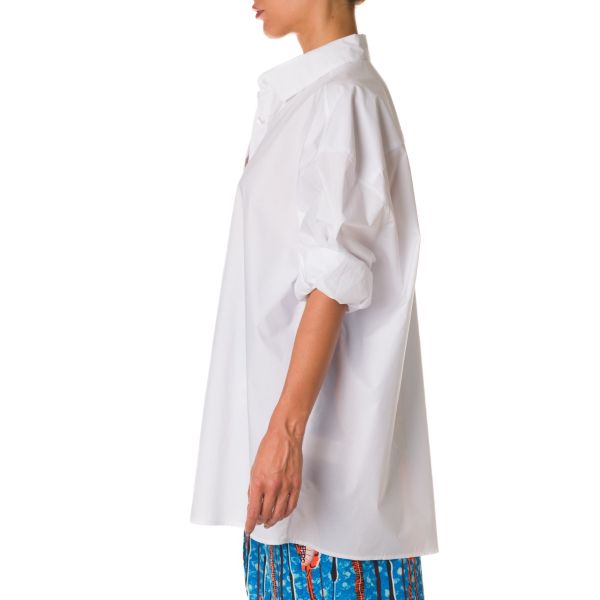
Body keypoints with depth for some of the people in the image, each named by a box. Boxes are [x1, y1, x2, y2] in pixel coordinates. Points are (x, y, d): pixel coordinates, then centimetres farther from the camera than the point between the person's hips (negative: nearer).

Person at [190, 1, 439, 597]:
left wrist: (286, 429, -24)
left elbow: (336, 275, -20)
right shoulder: (303, 93, 15)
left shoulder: (345, 96, -13)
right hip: (282, 386, 9)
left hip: (326, 412, -9)